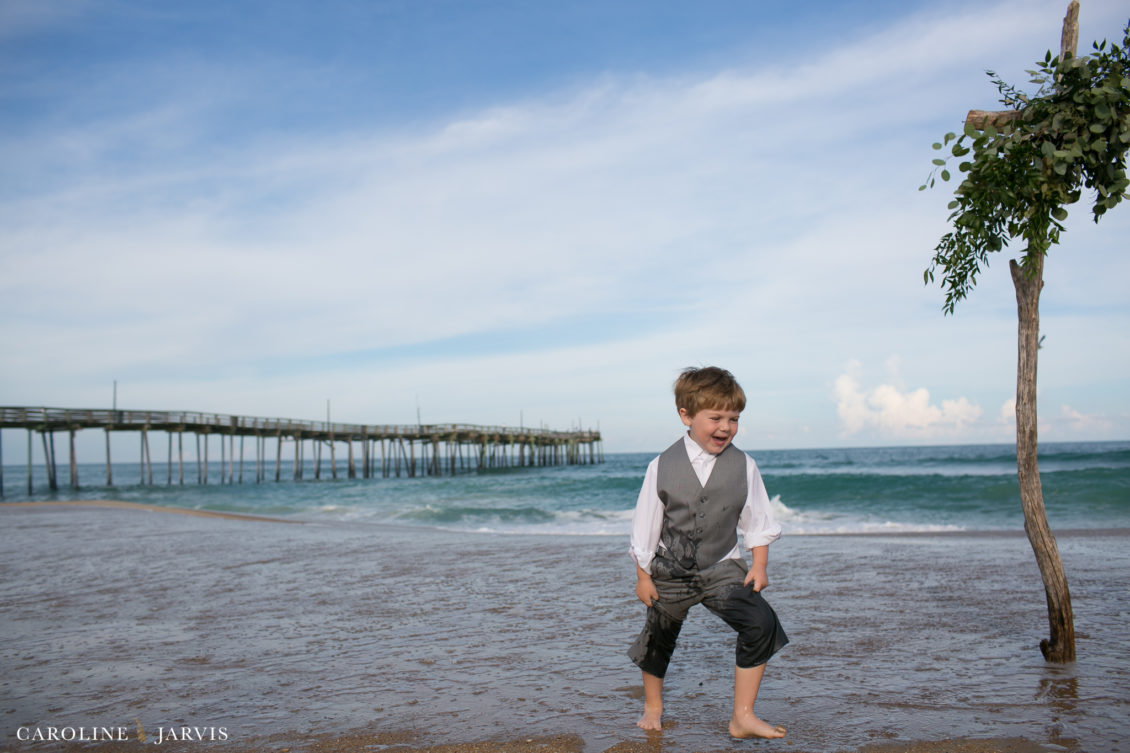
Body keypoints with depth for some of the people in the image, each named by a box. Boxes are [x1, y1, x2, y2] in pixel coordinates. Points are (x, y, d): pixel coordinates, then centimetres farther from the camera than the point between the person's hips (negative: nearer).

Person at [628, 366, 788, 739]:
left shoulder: (743, 466, -10)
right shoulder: (662, 467, -13)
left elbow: (757, 521, 3)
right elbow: (645, 526, -5)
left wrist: (759, 565, -3)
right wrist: (643, 575, -2)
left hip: (722, 568, 1)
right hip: (670, 572, 0)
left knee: (762, 624, -19)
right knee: (657, 638, 16)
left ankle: (743, 716, -4)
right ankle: (653, 708, 45)